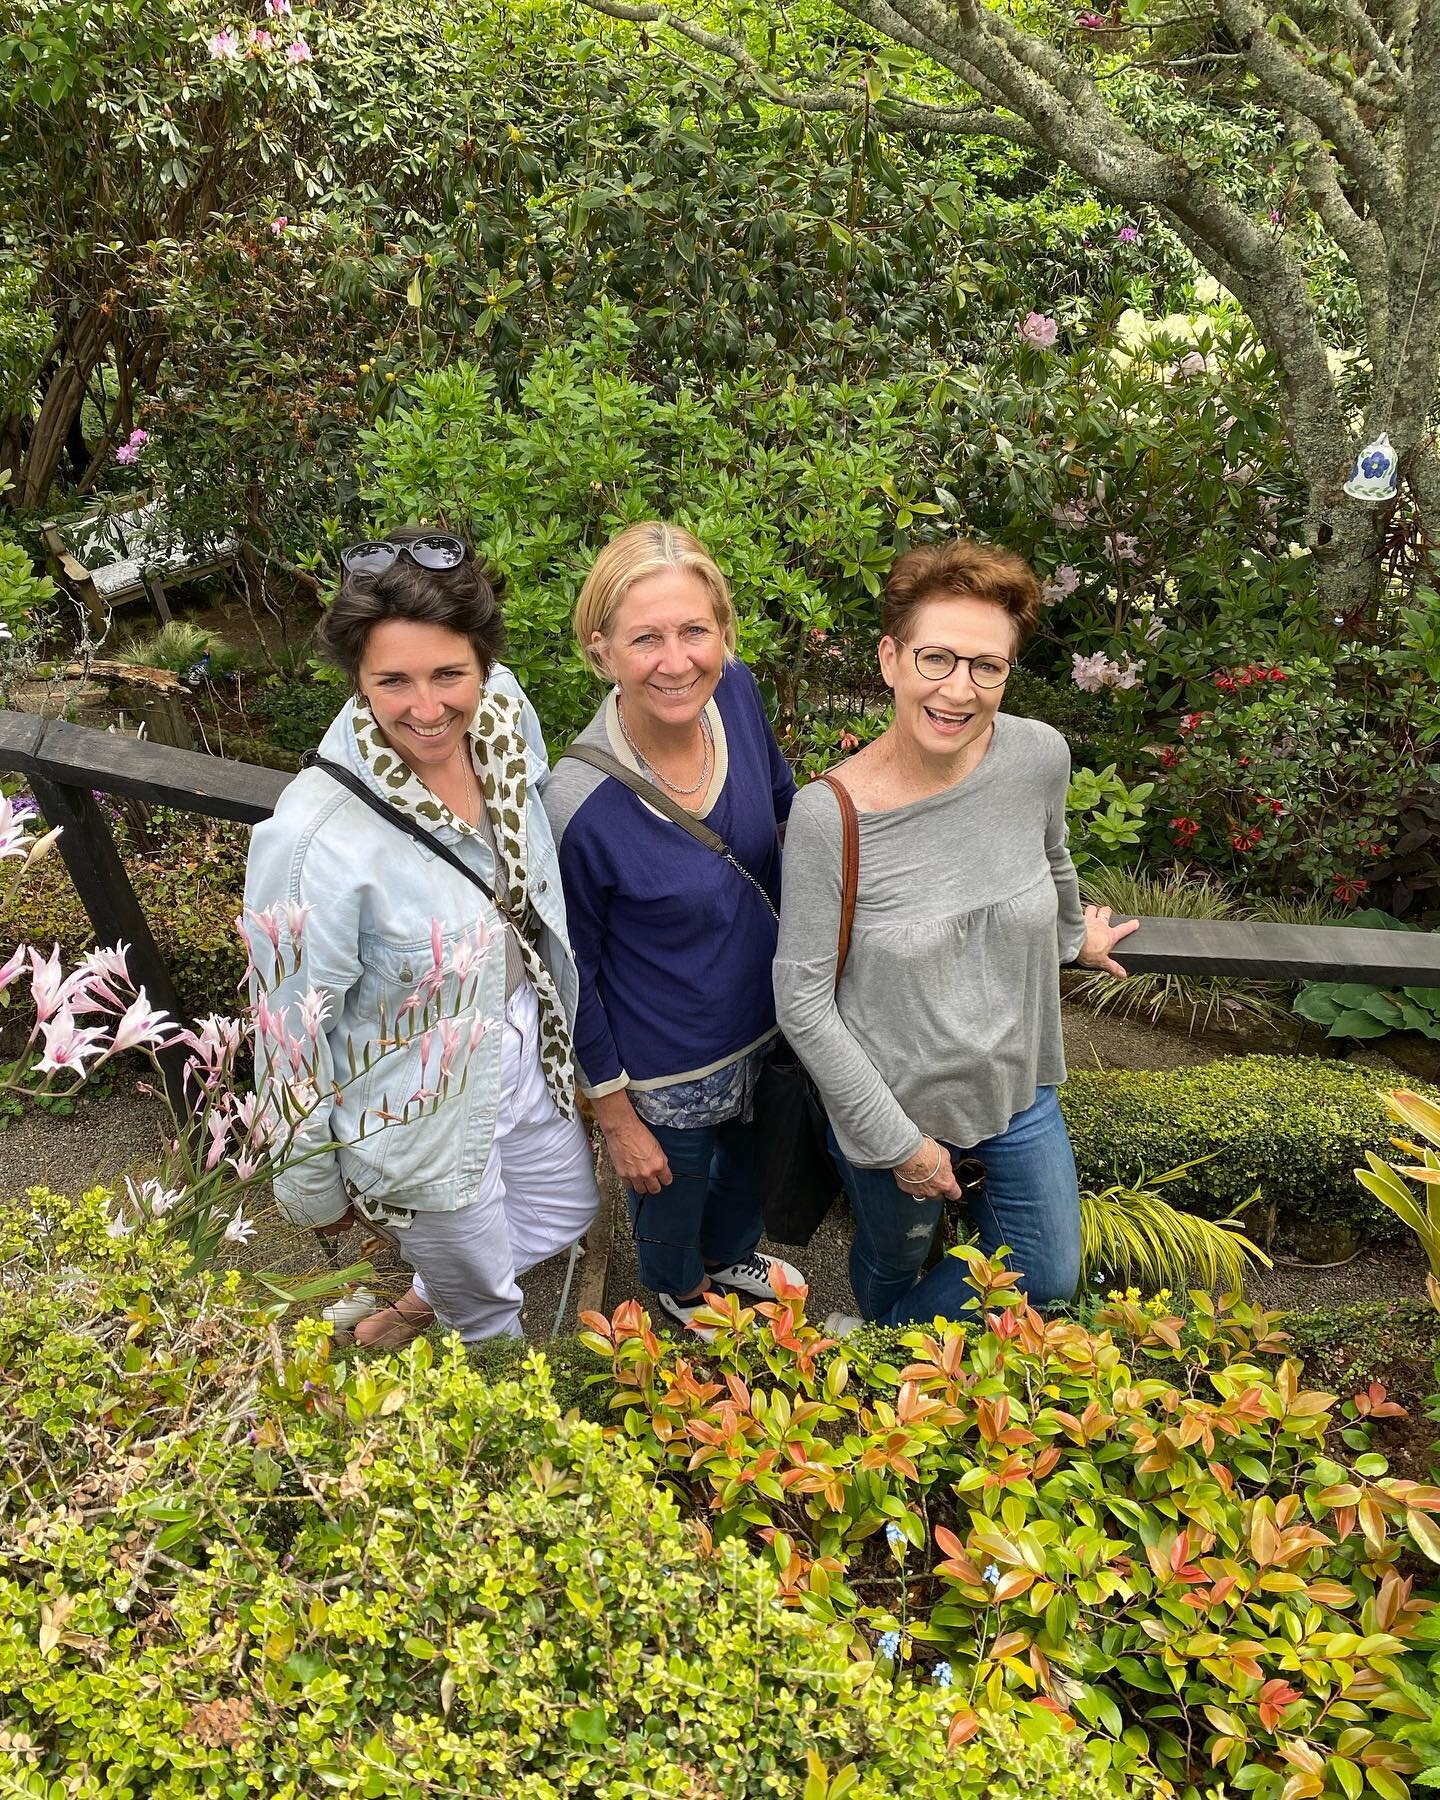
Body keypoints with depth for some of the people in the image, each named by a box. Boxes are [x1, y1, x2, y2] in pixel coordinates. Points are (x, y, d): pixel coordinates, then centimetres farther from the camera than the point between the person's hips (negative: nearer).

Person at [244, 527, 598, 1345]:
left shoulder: (503, 709, -18)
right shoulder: (315, 838, -36)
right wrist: (313, 1184, -7)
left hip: (526, 1051, 6)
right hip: (422, 1108, -6)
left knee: (566, 1216, 31)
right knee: (486, 1294, 22)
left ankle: (426, 1302, 61)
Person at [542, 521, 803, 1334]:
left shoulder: (736, 693, -20)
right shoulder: (579, 807, -34)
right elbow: (571, 975, -18)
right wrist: (616, 1114, -9)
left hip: (766, 1024, 5)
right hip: (666, 1075, -5)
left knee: (749, 1169, 34)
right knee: (672, 1204, 28)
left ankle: (731, 1254, 69)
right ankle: (684, 1293, 64)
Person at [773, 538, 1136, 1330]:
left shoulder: (1040, 756, -17)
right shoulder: (830, 814, -28)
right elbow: (802, 1002, -20)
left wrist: (1075, 937, 27)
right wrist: (899, 1142, -16)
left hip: (1018, 1081, 4)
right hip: (891, 1103, -3)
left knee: (1050, 1278, 20)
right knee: (894, 1264, 24)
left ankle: (896, 1330, 49)